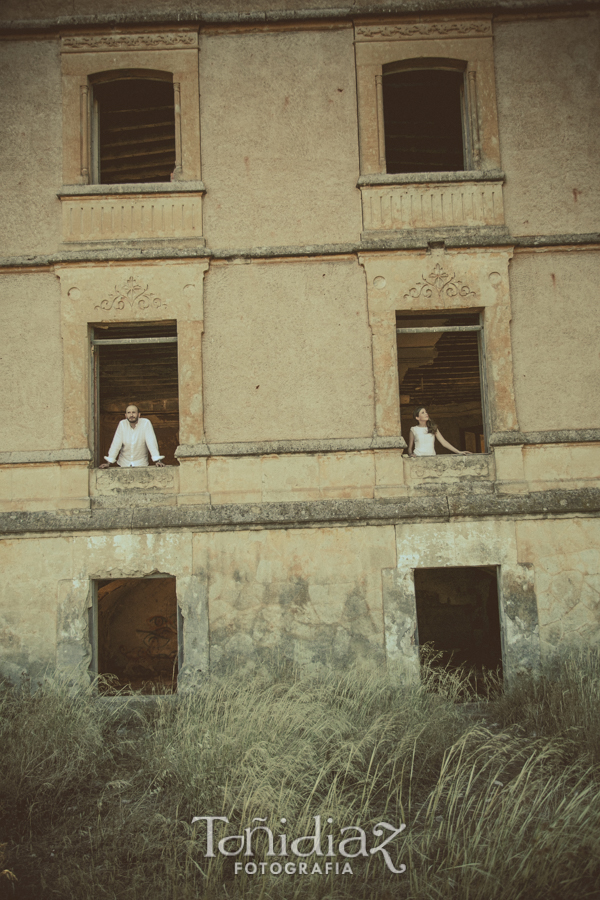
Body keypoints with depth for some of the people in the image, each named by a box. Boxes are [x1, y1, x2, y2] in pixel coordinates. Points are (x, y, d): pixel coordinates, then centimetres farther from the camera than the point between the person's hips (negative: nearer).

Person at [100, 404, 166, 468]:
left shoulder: (146, 423, -11)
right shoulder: (122, 424, -4)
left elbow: (151, 442, -15)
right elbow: (116, 444, -4)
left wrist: (157, 461, -24)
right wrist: (108, 463, -11)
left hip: (141, 464, -2)